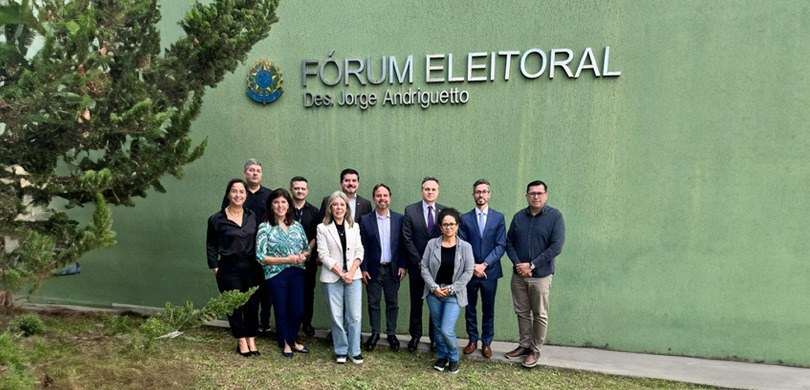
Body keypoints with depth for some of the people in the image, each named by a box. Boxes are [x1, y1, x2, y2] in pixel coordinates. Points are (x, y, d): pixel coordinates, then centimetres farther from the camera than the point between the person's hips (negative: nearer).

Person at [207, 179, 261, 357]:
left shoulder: (252, 216, 6)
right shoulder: (217, 219, -4)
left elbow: (257, 242, 10)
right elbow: (211, 246, 2)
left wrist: (259, 263, 3)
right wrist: (215, 267, -2)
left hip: (251, 268, 3)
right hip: (229, 269, -2)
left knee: (252, 304, 6)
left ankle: (251, 340, 19)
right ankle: (241, 341, 19)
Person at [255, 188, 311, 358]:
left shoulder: (296, 225, 4)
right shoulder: (265, 227, -8)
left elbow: (307, 249, 12)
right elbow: (261, 257, -12)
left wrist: (303, 256, -11)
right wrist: (287, 259, -19)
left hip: (297, 274, 3)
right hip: (276, 275, -3)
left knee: (298, 310, 8)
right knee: (282, 311, 10)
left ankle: (292, 340, 33)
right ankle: (285, 344, 31)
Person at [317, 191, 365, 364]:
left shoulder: (354, 226, 8)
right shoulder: (323, 228, -1)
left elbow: (359, 252, 5)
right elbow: (323, 255, -6)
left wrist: (351, 272, -9)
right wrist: (341, 273, -11)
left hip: (353, 276, 2)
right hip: (332, 278, -2)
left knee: (354, 316, 1)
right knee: (336, 317, 4)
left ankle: (355, 351, 14)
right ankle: (341, 351, 19)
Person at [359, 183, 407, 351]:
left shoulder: (399, 219, 1)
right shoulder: (365, 220, -2)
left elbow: (403, 244, 2)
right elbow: (362, 247, -2)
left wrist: (403, 266, -3)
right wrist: (363, 269, -5)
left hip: (393, 269, 1)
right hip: (373, 269, -1)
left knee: (393, 303, 9)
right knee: (373, 303, 9)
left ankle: (391, 333, 23)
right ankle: (375, 333, 23)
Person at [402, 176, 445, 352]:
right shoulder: (410, 210, -2)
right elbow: (407, 239, -4)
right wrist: (418, 261, -9)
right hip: (417, 264, 0)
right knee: (416, 302, 10)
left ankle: (435, 337, 20)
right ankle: (415, 335, 24)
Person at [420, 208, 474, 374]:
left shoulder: (465, 247, -4)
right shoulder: (432, 244, 0)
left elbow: (468, 271, -6)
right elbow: (424, 267, 0)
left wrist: (451, 289, -11)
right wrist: (434, 287, -10)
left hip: (454, 294, -3)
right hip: (434, 293, 3)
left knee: (447, 330, -10)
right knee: (437, 328, 12)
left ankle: (454, 358, 16)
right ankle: (442, 357, 33)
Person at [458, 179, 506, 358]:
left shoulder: (498, 217, 1)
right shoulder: (465, 218, 2)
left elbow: (501, 245, -5)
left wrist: (484, 264, -14)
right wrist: (472, 266, -12)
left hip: (490, 271, -1)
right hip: (469, 271, 1)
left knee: (488, 310, 9)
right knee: (470, 308, 10)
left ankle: (486, 342, 22)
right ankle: (473, 340, 25)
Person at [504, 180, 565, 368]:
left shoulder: (555, 216, -8)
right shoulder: (518, 217, 5)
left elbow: (556, 247, -13)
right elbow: (509, 242, 7)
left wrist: (531, 265, -15)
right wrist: (517, 264, -10)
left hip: (541, 276, -4)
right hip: (518, 275, 4)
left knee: (540, 315, 6)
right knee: (522, 312, 13)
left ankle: (535, 350, 20)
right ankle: (524, 345, 27)